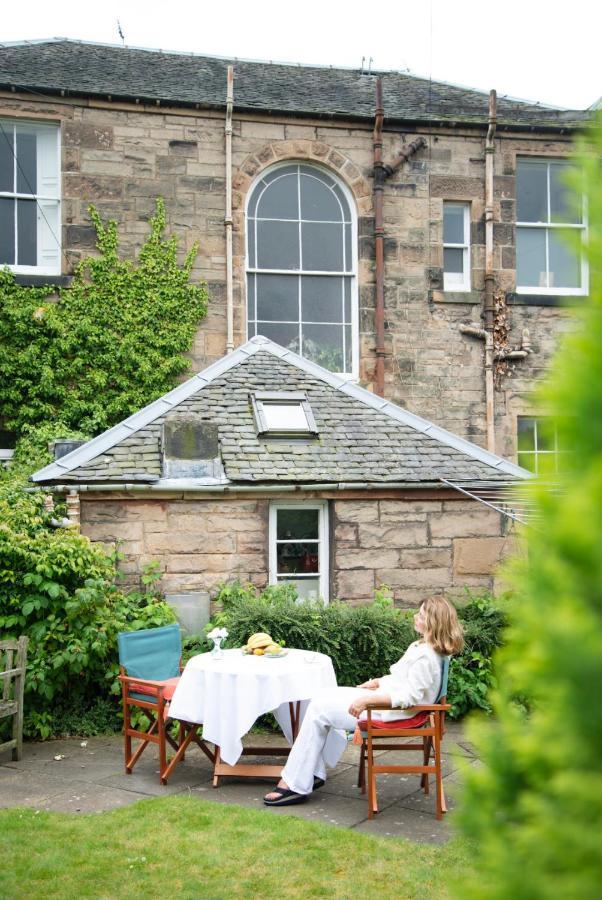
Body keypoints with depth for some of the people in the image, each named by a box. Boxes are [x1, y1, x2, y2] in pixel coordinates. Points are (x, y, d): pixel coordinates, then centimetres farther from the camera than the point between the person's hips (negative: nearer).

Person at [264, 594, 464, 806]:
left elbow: (410, 697, -27)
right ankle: (314, 773, 7)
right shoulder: (421, 646, 8)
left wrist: (368, 700, -26)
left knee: (319, 711, -7)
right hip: (383, 697, 10)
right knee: (322, 699, 8)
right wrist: (377, 682, 7)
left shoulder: (426, 656, -23)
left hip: (387, 710, -10)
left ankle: (295, 785, 0)